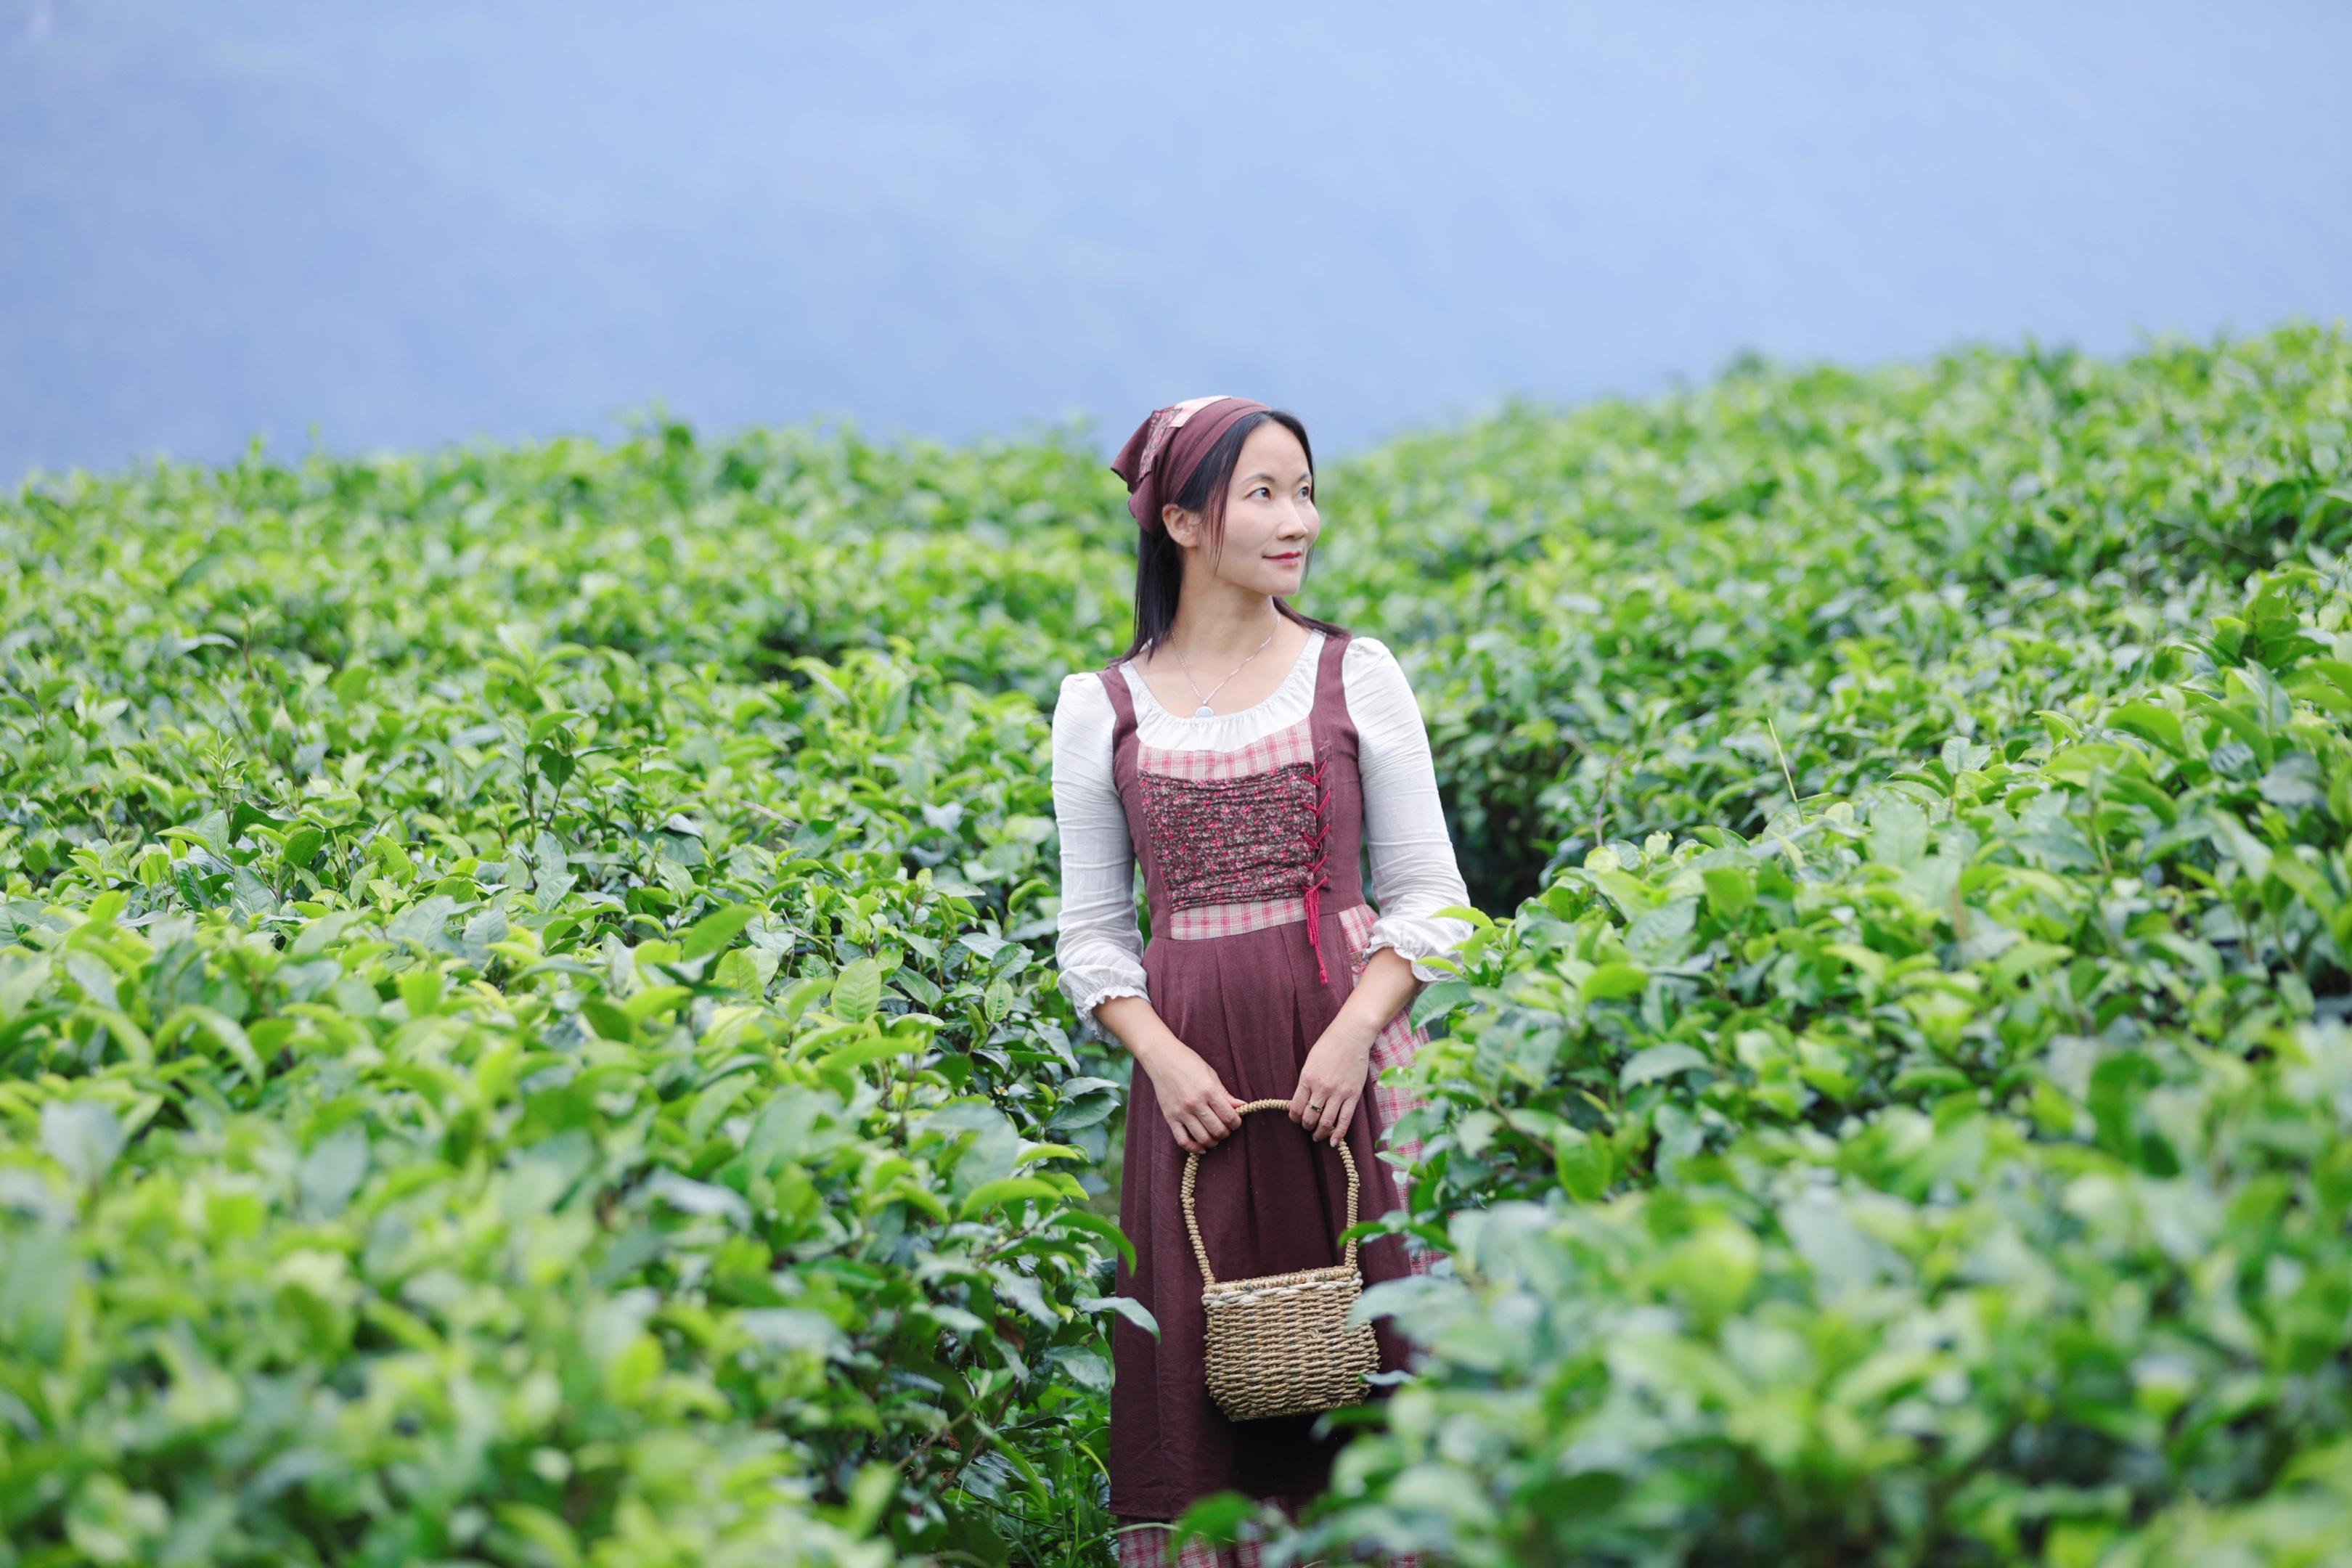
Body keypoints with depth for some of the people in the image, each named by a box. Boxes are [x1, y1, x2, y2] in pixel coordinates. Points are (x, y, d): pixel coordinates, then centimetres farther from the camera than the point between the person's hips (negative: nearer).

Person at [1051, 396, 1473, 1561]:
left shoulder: (1356, 676, 5)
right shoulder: (1101, 708, 6)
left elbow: (1426, 899, 5)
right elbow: (1092, 933, 9)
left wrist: (1356, 1029, -12)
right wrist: (1160, 1054, -9)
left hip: (1341, 1054, 0)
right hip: (1192, 1072, 1)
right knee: (1201, 1369, 1)